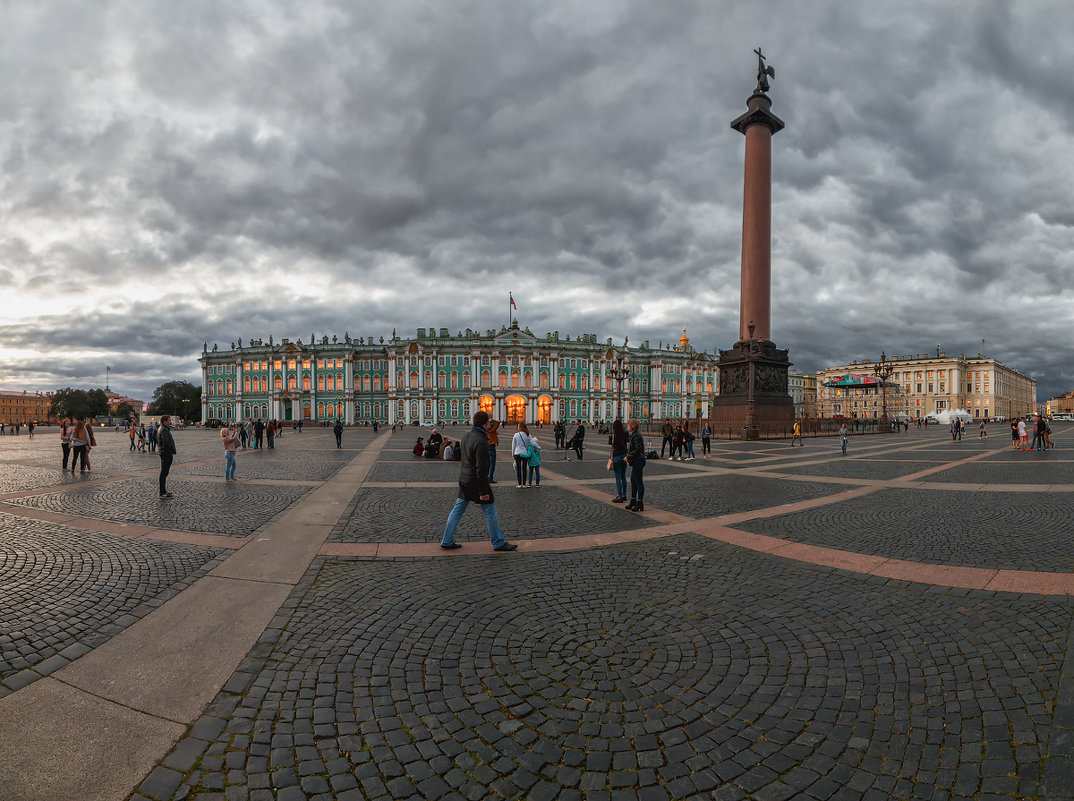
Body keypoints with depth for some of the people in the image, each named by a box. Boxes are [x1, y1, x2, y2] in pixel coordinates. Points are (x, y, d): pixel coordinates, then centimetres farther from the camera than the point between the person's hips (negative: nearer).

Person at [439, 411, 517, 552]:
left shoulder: (467, 435, 5)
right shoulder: (481, 442, -22)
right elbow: (481, 469, -23)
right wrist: (484, 491, -20)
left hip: (464, 480, 9)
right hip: (476, 482, -9)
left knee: (457, 510, 14)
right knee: (490, 512, 5)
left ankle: (447, 541, 20)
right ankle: (498, 543, 16)